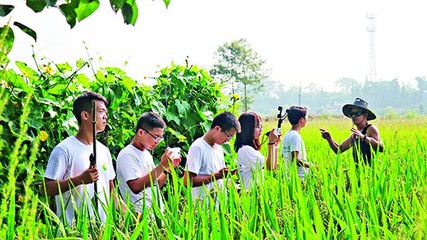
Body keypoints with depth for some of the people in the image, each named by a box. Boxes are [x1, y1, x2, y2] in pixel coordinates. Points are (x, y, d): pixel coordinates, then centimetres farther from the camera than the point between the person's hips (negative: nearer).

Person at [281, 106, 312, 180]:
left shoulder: (286, 136, 14)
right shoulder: (296, 136, -13)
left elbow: (283, 156, 18)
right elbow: (295, 159, -21)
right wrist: (311, 165, -11)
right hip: (299, 176, -9)